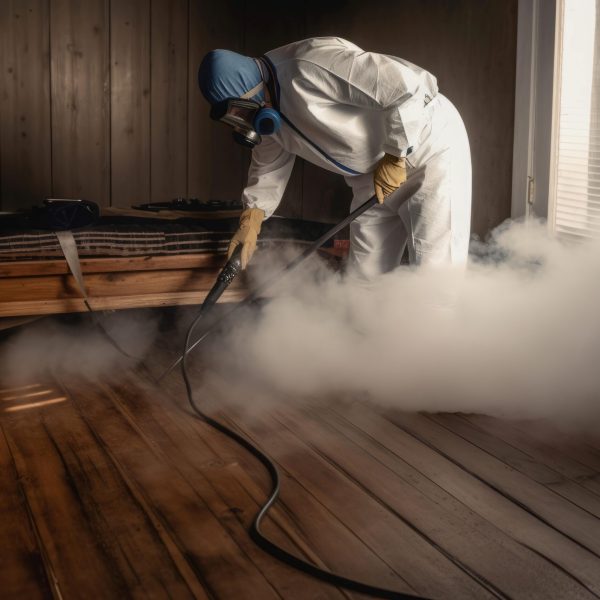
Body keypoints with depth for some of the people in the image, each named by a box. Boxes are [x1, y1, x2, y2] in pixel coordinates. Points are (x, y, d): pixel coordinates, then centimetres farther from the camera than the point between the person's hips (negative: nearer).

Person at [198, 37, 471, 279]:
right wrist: (250, 222, 5)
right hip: (374, 171, 9)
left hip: (430, 148, -9)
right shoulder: (265, 112, -1)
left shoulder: (311, 67, -30)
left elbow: (411, 85, -33)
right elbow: (269, 167, 17)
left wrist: (395, 158, -24)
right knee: (363, 276, 9)